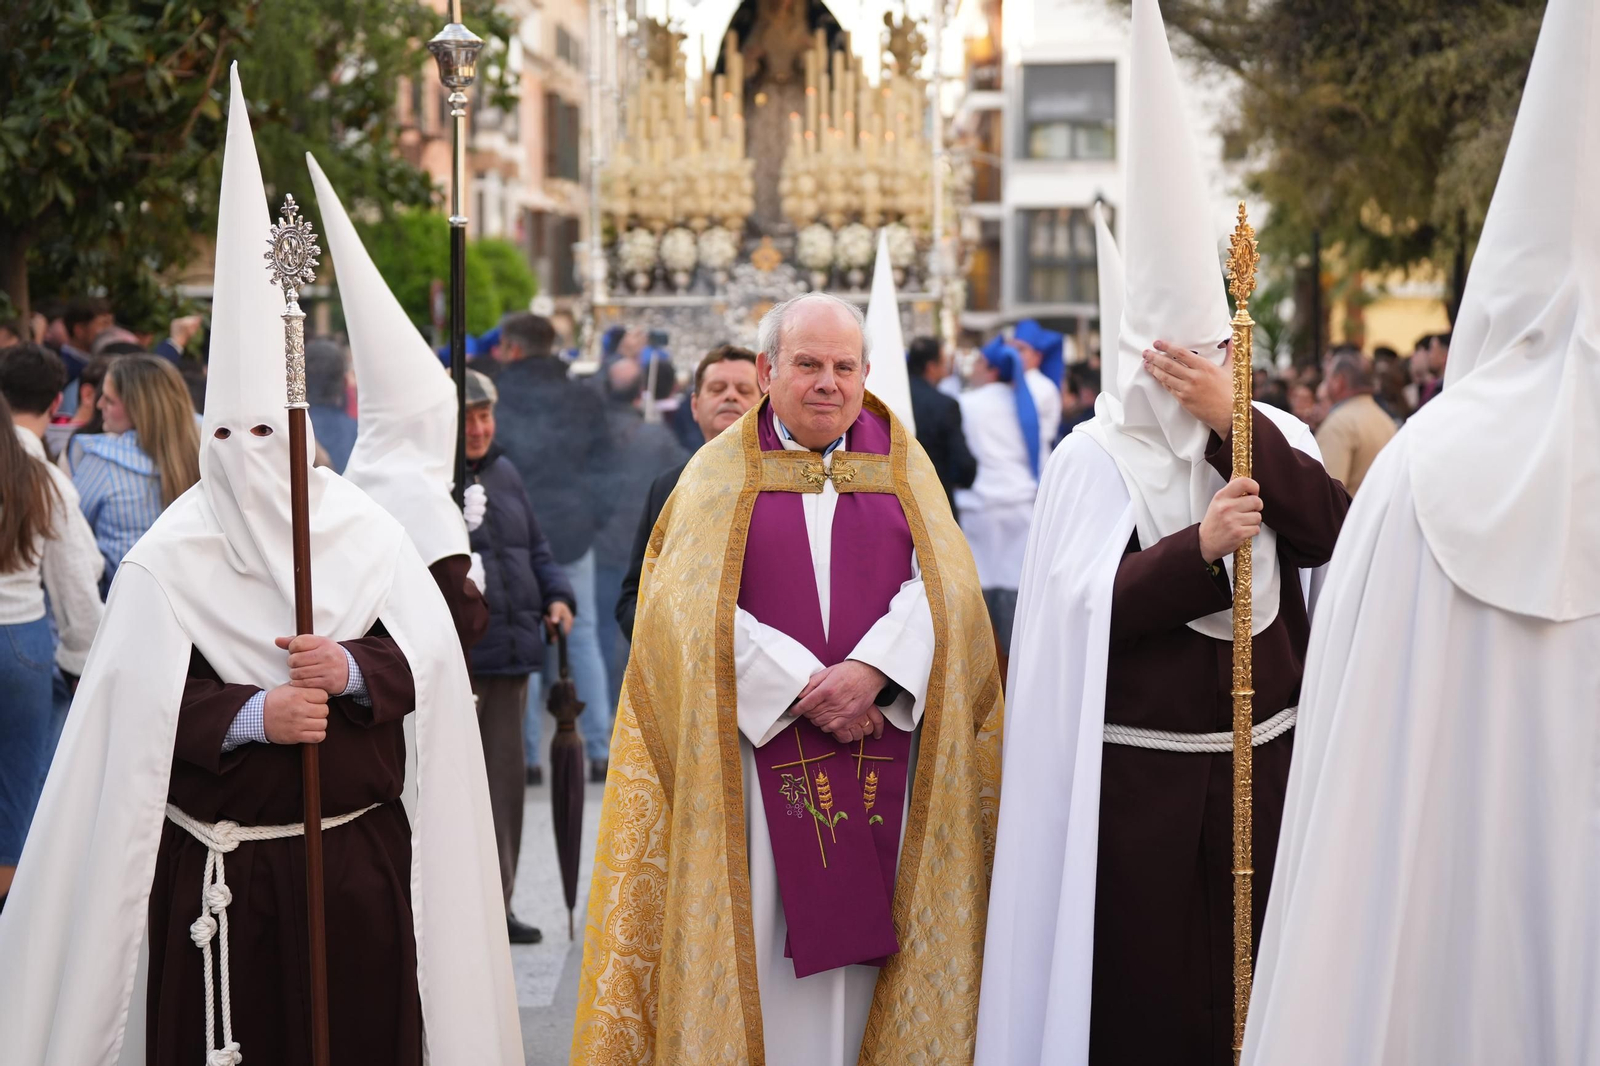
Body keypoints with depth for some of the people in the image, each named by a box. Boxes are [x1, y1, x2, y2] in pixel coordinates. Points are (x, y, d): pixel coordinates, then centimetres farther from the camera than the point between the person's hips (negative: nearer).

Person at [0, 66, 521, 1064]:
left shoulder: (365, 533, 2)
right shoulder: (171, 558, -3)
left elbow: (430, 660, -4)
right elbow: (150, 701, -10)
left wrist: (353, 670, -23)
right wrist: (253, 715, -23)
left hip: (358, 855, 2)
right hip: (215, 865, -1)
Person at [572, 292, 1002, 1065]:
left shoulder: (903, 467, 11)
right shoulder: (721, 471, 7)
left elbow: (941, 585, 0)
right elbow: (695, 608, -4)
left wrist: (871, 671, -16)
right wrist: (804, 688, -13)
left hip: (880, 745, 1)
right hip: (761, 745, -1)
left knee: (858, 919, 1)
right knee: (763, 937, -4)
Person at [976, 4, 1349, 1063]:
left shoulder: (1273, 438, 5)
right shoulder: (1095, 460, -4)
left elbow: (1333, 530, -13)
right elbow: (1080, 615, -13)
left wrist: (1235, 423, -18)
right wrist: (1197, 548, -24)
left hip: (1261, 766, 3)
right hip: (1138, 775, -3)